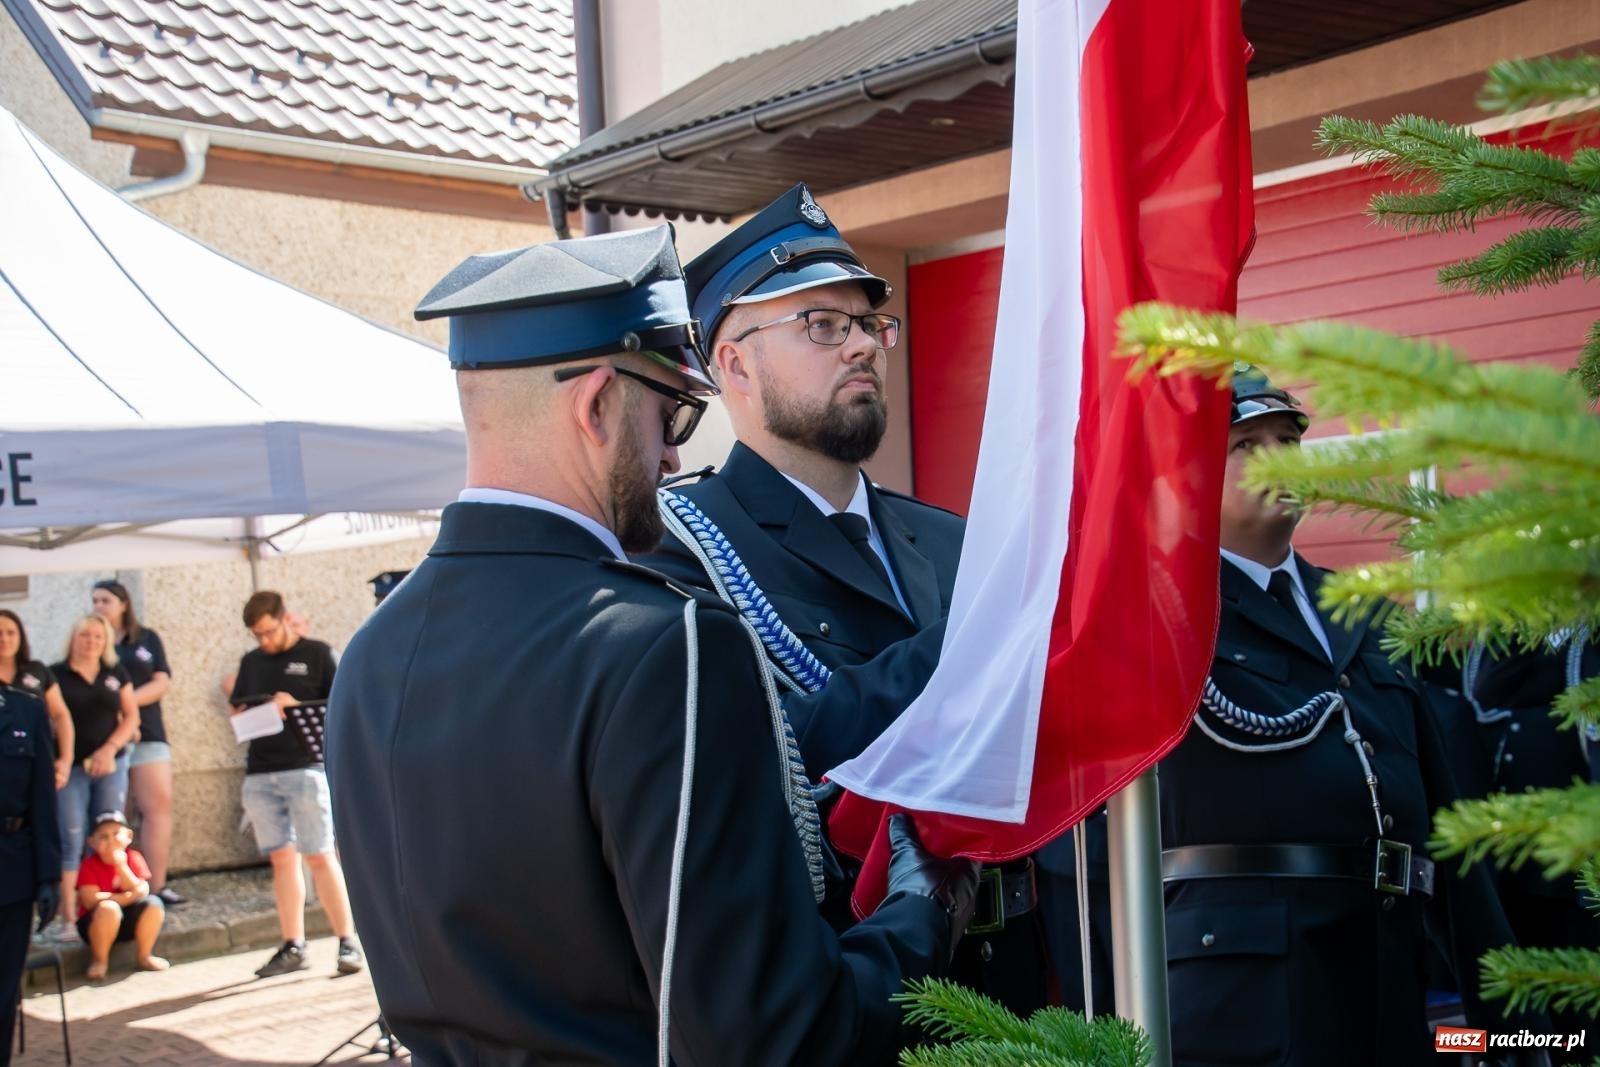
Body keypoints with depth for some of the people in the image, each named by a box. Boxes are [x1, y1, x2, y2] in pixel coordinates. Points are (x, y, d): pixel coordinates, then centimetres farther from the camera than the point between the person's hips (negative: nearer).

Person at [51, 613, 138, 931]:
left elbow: (131, 716, 8)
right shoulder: (55, 675, 0)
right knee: (71, 841, -7)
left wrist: (110, 749, -6)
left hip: (111, 765, 3)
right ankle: (69, 919, -6)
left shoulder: (116, 674, 10)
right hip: (71, 767, -3)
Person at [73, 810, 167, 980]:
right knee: (109, 908, -35)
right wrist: (127, 897, -20)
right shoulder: (90, 864, -12)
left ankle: (144, 956, -2)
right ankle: (99, 960, -14)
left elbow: (141, 892, -12)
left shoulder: (133, 858, -3)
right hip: (96, 923, -4)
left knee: (154, 903, -21)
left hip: (128, 921, 4)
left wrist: (121, 866, -23)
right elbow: (91, 900, -23)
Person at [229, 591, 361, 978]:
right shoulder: (251, 662, 16)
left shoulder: (316, 654, 2)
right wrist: (261, 710, -5)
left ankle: (347, 942, -2)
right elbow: (238, 711, 18)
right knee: (282, 859, 7)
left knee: (320, 857, -6)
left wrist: (296, 707, -16)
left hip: (306, 768, -5)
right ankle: (293, 947, 11)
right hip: (259, 774, 5)